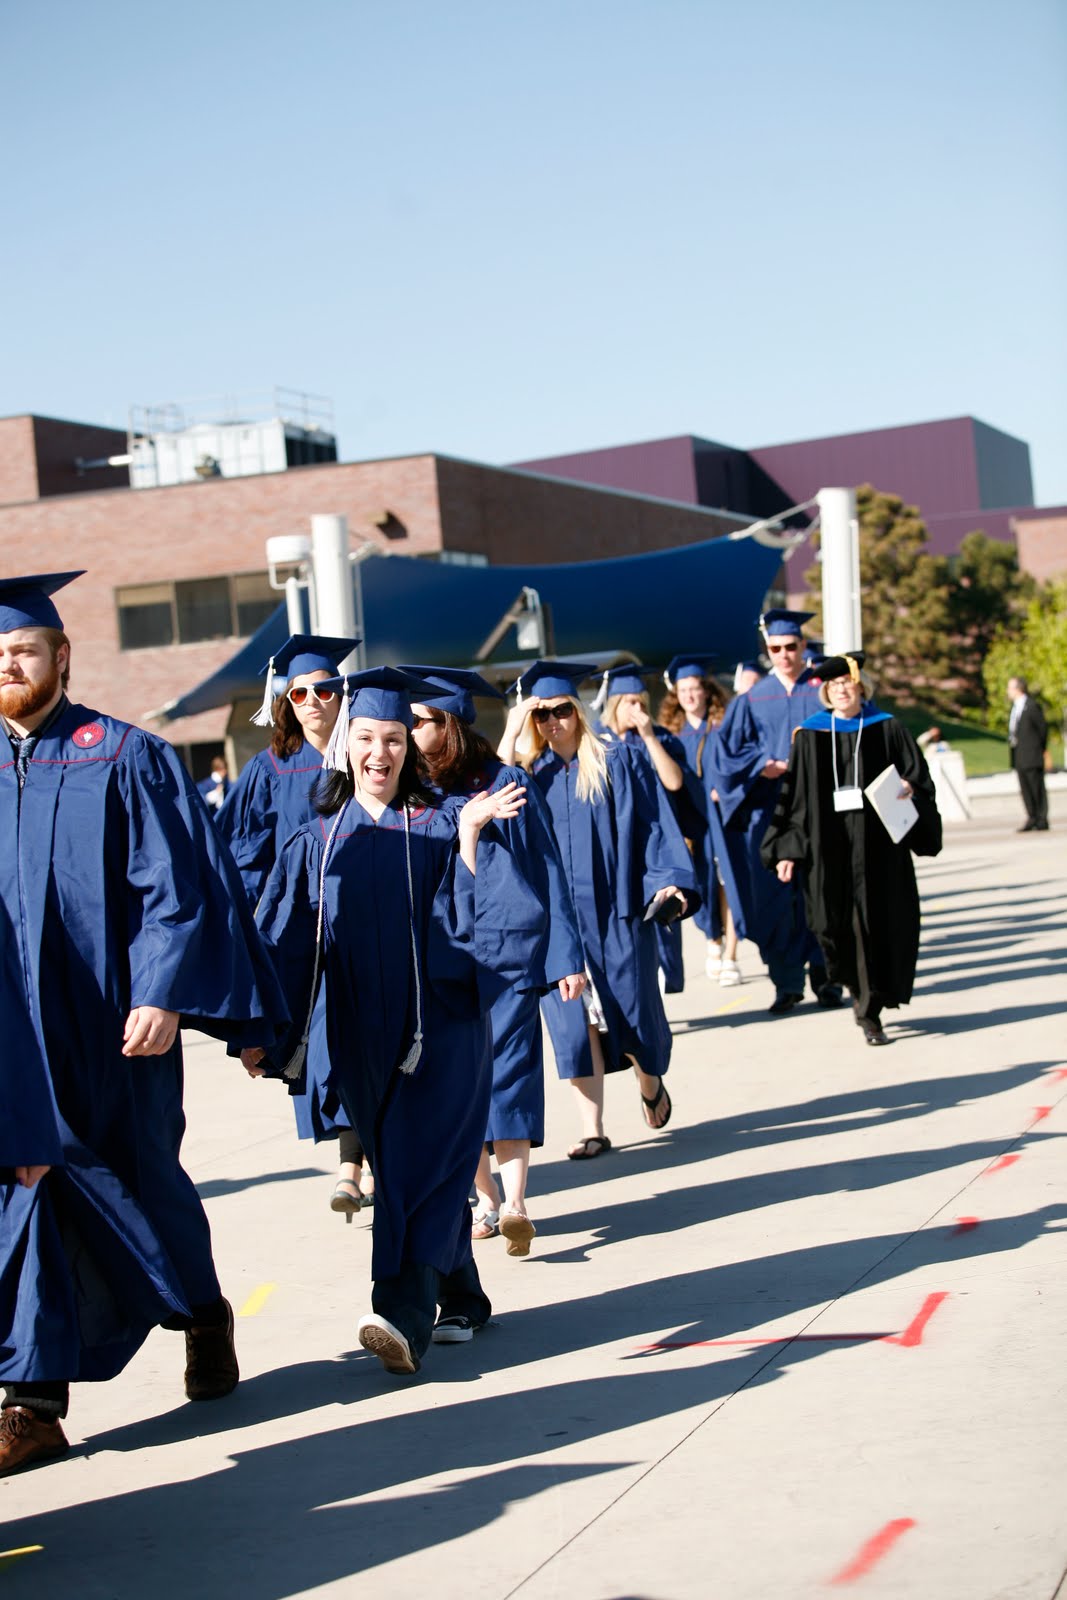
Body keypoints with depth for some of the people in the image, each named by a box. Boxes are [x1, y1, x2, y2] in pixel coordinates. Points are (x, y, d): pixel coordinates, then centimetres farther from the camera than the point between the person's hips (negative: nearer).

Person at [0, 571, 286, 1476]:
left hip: (112, 1024, -3)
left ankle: (203, 1312, 39)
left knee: (141, 1183, 11)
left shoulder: (126, 759, -4)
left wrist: (163, 994, -18)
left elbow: (178, 887, -9)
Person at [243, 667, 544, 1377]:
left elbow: (477, 912, -11)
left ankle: (405, 1316, -20)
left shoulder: (439, 827, 0)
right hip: (361, 1032, 4)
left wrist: (470, 835, -19)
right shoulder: (319, 843, 8)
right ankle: (463, 1303, 23)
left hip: (440, 1024, -4)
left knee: (423, 1166, -13)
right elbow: (286, 943, 6)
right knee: (404, 1170, 10)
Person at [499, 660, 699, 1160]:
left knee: (632, 1009, 5)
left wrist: (667, 880, -13)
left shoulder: (618, 762, 2)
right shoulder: (530, 771, 10)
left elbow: (653, 825, -1)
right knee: (575, 1020, 0)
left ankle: (650, 1082, 36)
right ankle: (592, 1128, 4)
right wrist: (510, 735, -12)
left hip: (614, 911, -2)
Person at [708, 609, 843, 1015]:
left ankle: (824, 974, 11)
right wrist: (765, 766, -12)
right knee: (774, 895, 0)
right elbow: (726, 752, 4)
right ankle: (787, 982, 7)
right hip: (769, 810, 1)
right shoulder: (751, 700, 9)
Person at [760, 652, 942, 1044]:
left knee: (876, 923, -2)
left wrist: (909, 788, -20)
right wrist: (787, 849, 0)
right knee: (833, 922, -3)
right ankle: (863, 990, 25)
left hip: (876, 844, -1)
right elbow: (794, 794, 6)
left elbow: (919, 776, 4)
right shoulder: (810, 735, 7)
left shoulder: (887, 729, 5)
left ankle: (870, 1010, 10)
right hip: (828, 846, 1)